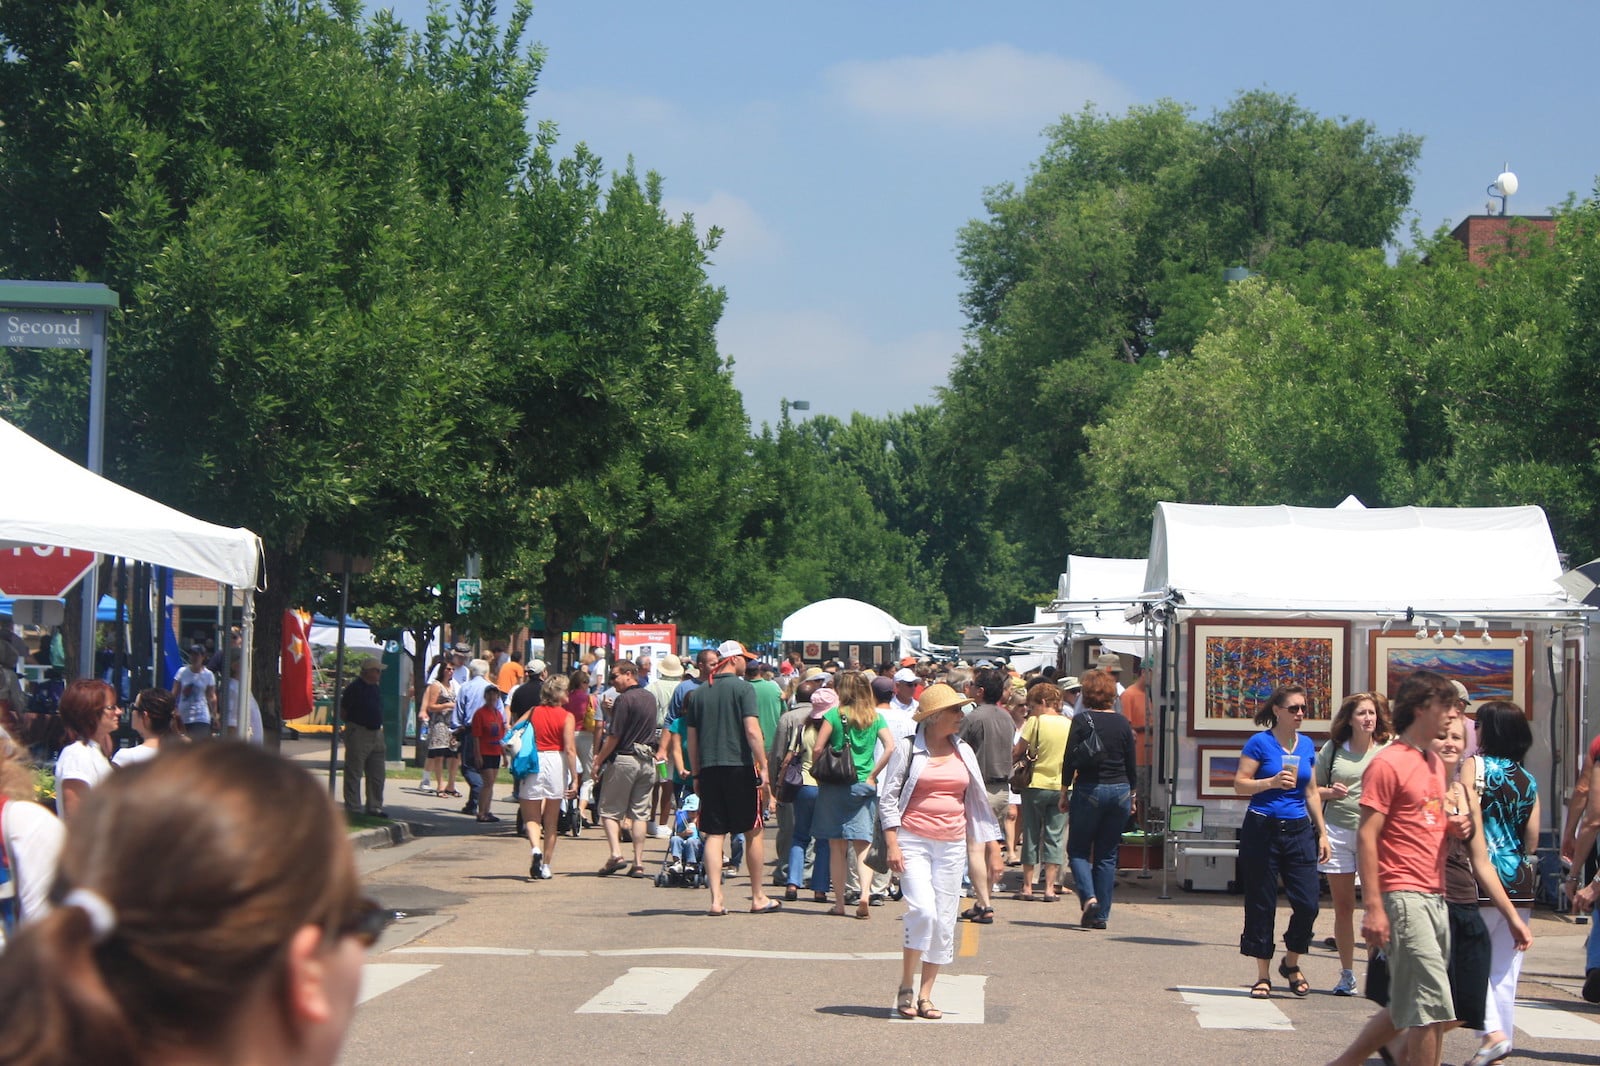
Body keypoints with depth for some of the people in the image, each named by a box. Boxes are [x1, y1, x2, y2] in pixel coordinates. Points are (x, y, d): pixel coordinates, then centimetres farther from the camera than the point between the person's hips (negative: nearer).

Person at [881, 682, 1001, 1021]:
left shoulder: (964, 753, 12)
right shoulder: (908, 750, 0)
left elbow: (976, 800, 17)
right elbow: (889, 798, -1)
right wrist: (892, 843, -10)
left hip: (952, 844, 5)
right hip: (914, 840, -4)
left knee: (944, 919, 2)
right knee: (922, 910, -18)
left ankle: (925, 994, 11)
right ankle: (905, 988, -4)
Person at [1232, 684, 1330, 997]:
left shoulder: (1307, 745, 11)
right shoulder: (1260, 743, -4)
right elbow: (1240, 784, -7)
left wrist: (1322, 833, 14)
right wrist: (1272, 782, -22)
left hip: (1298, 830, 4)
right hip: (1262, 830, -4)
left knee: (1308, 903, -5)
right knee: (1261, 904, 1)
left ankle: (1291, 963, 19)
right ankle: (1263, 976, 11)